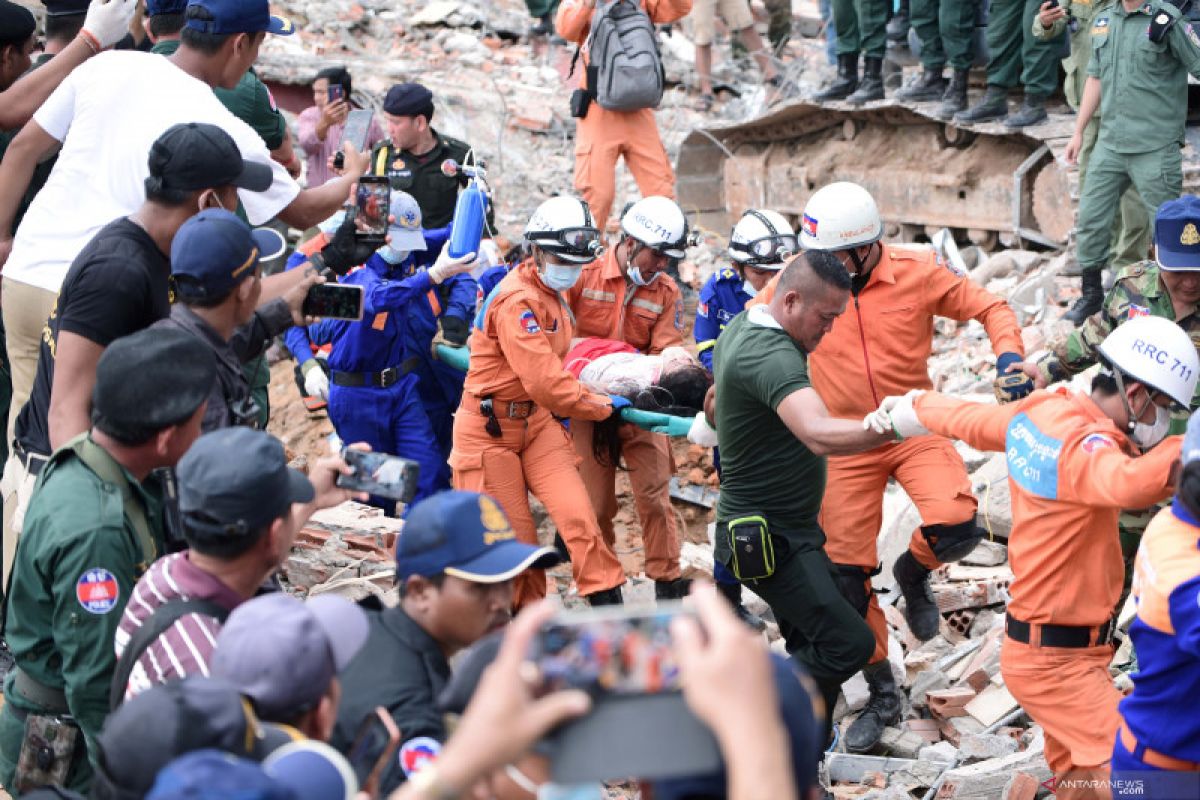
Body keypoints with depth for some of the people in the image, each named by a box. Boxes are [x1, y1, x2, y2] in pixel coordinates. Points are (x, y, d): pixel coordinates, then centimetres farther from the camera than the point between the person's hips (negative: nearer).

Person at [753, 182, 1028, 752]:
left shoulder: (917, 272, -12)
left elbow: (990, 308, -2)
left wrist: (1009, 353, -20)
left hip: (913, 426, -1)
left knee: (955, 524, -27)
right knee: (847, 572, 3)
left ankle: (913, 572, 12)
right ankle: (882, 696, 22)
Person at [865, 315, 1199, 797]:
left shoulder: (1037, 412, 3)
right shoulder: (1082, 444, -25)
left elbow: (964, 417, 23)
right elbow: (1126, 483, -50)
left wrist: (905, 412, 42)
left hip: (1038, 644, 10)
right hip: (1056, 661, -10)